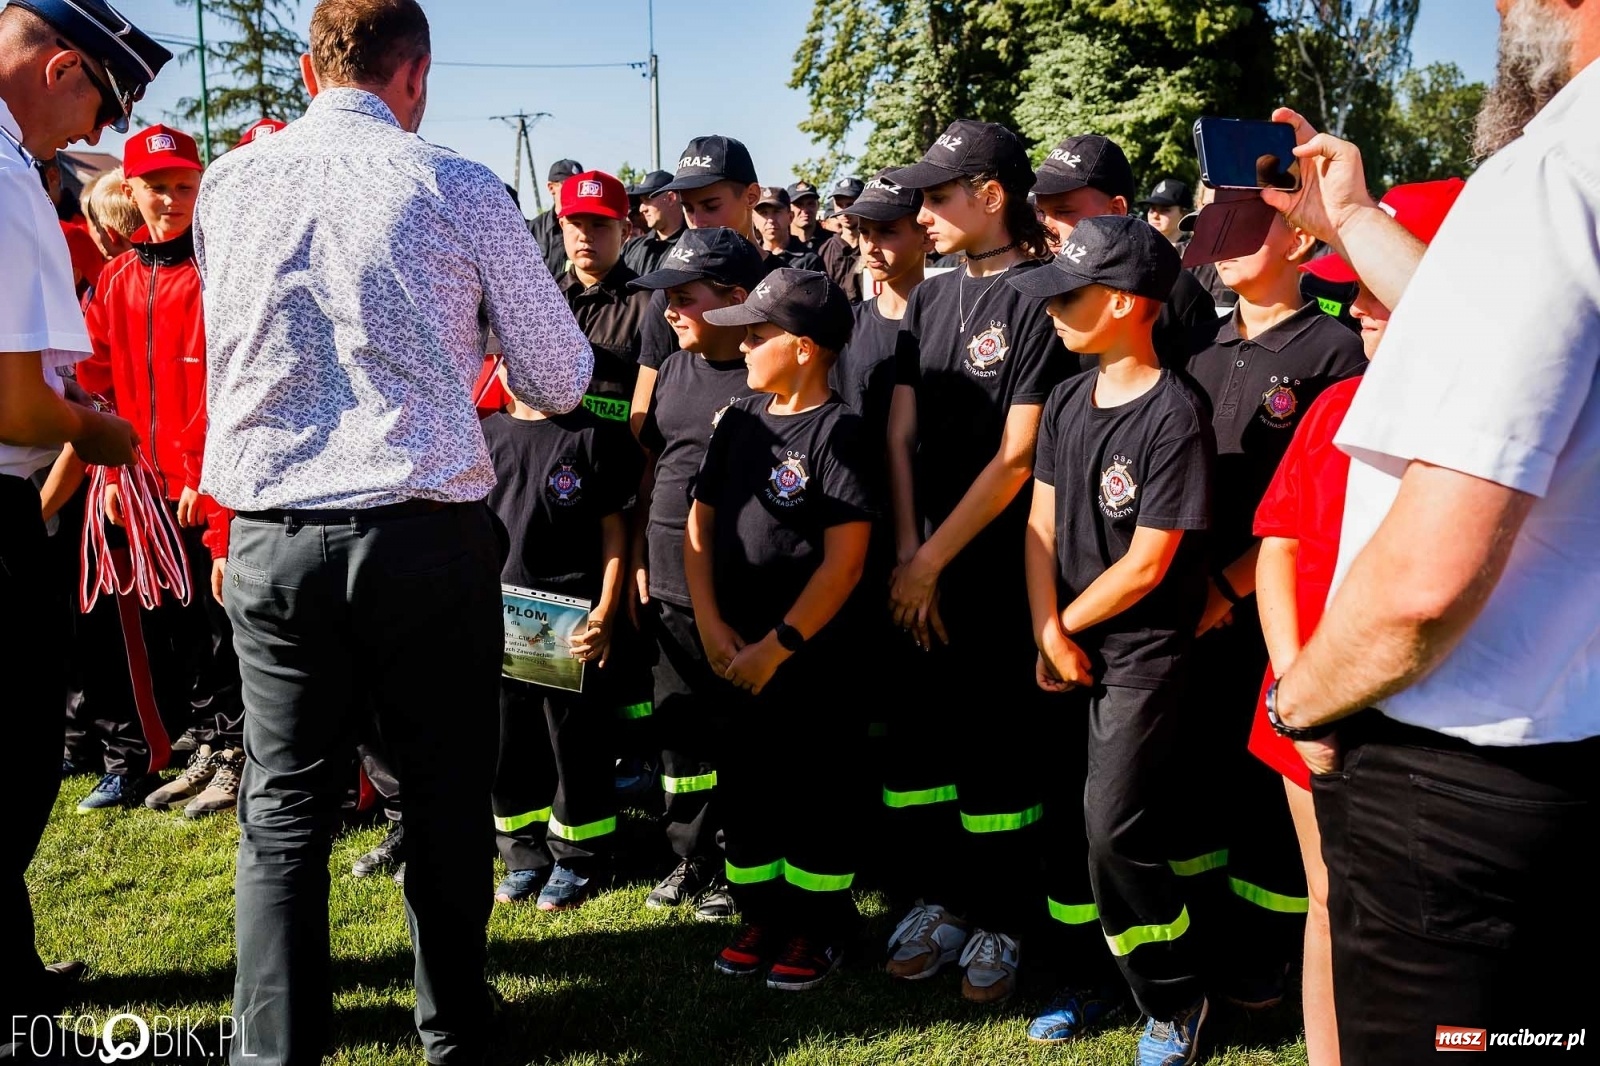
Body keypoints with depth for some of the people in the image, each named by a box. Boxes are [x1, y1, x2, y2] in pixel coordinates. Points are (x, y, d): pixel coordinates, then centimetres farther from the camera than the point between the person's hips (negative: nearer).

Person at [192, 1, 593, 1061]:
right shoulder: (459, 189, -4)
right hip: (428, 531, -1)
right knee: (446, 796, 13)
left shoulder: (226, 186, 5)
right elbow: (561, 382, 0)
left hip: (273, 538, 2)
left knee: (284, 807, 10)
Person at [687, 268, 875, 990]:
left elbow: (845, 560, -17)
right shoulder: (739, 420, 6)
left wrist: (776, 646, -16)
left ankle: (820, 927, 23)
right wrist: (711, 625, -2)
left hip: (812, 653, -6)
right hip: (735, 652, 6)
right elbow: (700, 522, 9)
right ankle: (762, 915, 32)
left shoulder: (839, 431, -13)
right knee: (742, 786, 15)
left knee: (814, 795, 6)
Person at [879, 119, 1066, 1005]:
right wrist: (905, 553, -2)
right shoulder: (929, 300, 11)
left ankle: (999, 919, 20)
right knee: (918, 732, 10)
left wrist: (933, 561, -12)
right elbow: (901, 434, 8)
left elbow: (1018, 457, -14)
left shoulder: (1039, 299, -10)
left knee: (998, 743, 4)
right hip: (921, 568, 6)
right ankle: (940, 896, 27)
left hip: (1001, 569, -6)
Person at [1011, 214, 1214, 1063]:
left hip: (1143, 655, -7)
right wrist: (1049, 636, -6)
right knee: (1065, 825, 11)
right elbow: (1041, 525, 5)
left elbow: (1147, 563, -16)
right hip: (1066, 653, 7)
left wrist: (1067, 627, -5)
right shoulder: (1067, 402, 6)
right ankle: (1094, 980, 30)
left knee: (1116, 830, -8)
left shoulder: (1174, 415, -16)